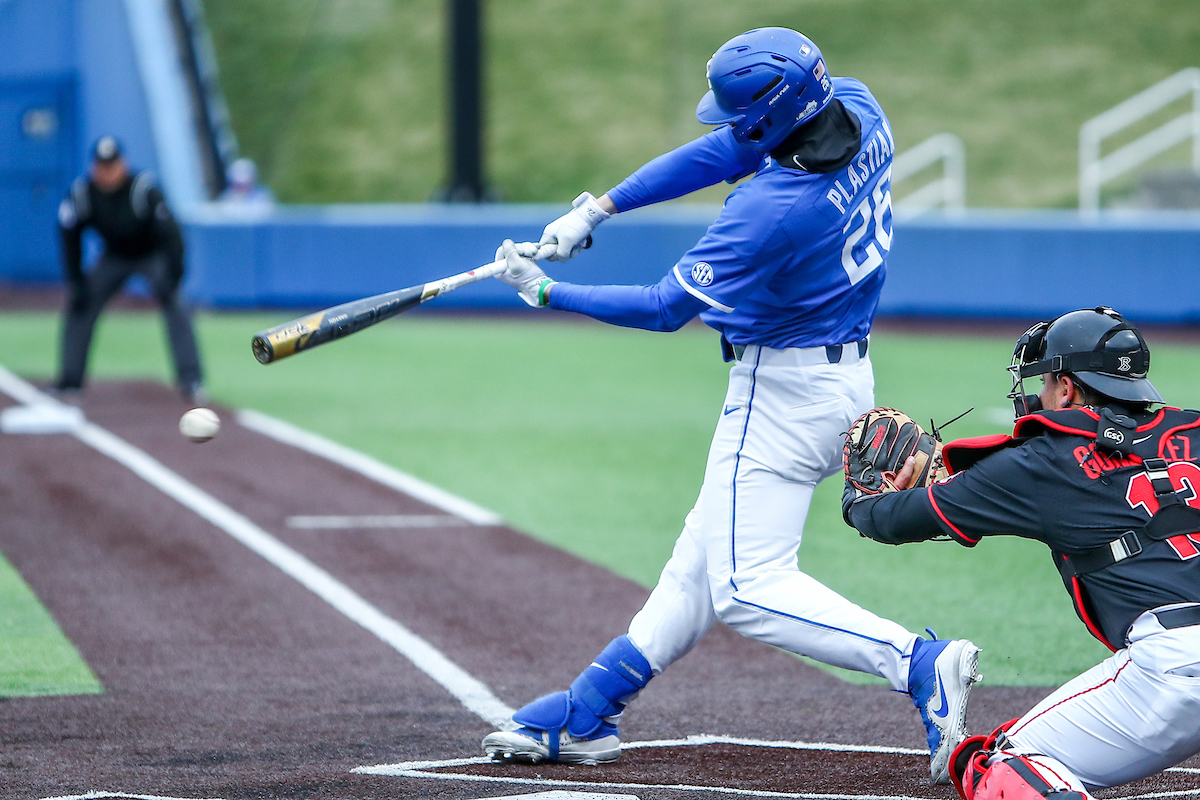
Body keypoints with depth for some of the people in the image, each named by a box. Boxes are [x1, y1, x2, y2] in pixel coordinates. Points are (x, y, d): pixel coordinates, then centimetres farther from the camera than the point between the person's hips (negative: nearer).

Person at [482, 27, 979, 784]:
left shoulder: (771, 210, -30)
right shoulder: (858, 111, -7)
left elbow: (666, 308, -17)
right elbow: (720, 153, 4)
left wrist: (547, 292, -6)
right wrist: (595, 210, 1)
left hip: (783, 394, -10)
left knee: (750, 585, -7)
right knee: (705, 556, 16)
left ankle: (918, 664, -21)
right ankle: (587, 716, 27)